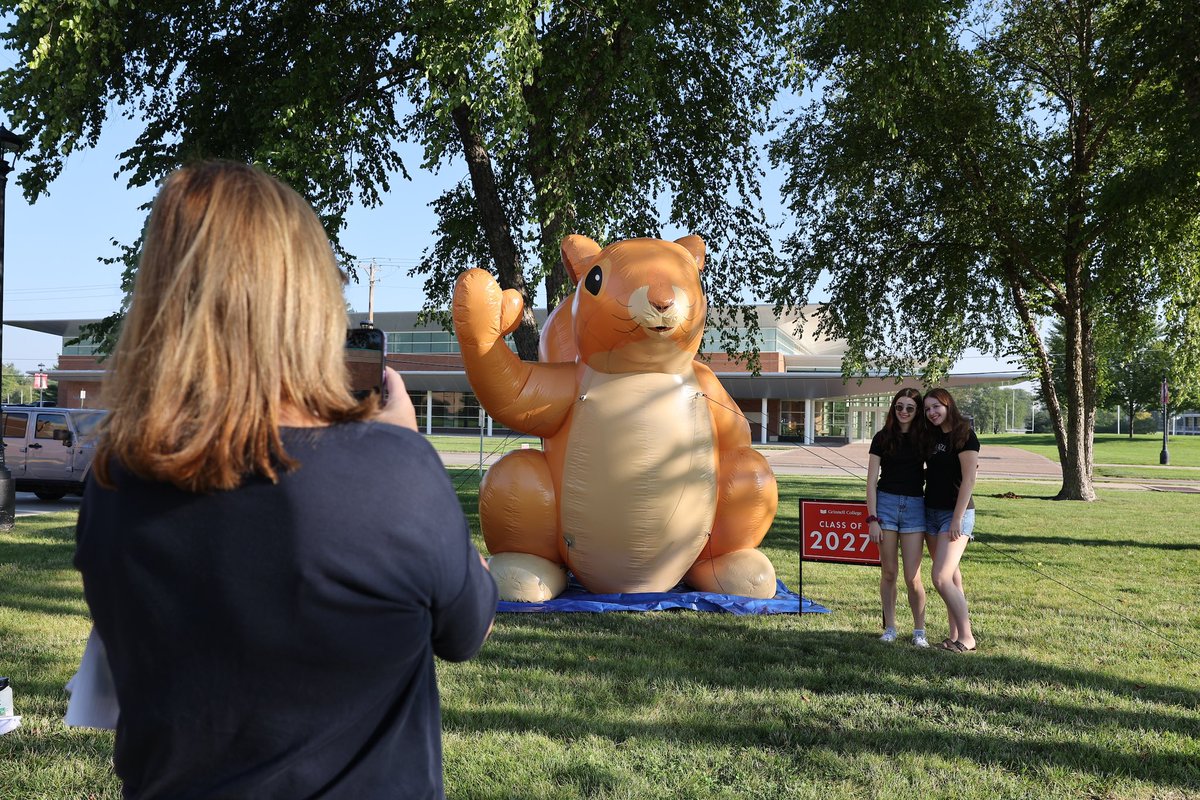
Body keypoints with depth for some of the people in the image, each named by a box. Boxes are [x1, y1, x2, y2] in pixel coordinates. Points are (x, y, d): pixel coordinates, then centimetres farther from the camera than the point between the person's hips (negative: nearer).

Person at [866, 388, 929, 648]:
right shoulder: (883, 438, 2)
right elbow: (871, 481, 0)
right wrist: (872, 518, -6)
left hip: (915, 506, 0)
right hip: (886, 502, 0)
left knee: (912, 577, -3)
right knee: (888, 572, 5)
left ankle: (919, 630, 13)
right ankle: (890, 627, 19)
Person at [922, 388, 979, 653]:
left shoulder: (964, 436, -12)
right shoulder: (933, 437, 11)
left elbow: (968, 480, -15)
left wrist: (957, 519, -18)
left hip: (956, 513, -8)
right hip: (932, 512, 8)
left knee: (941, 578, -14)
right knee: (951, 577, 11)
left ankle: (967, 638, -5)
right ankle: (955, 635, 16)